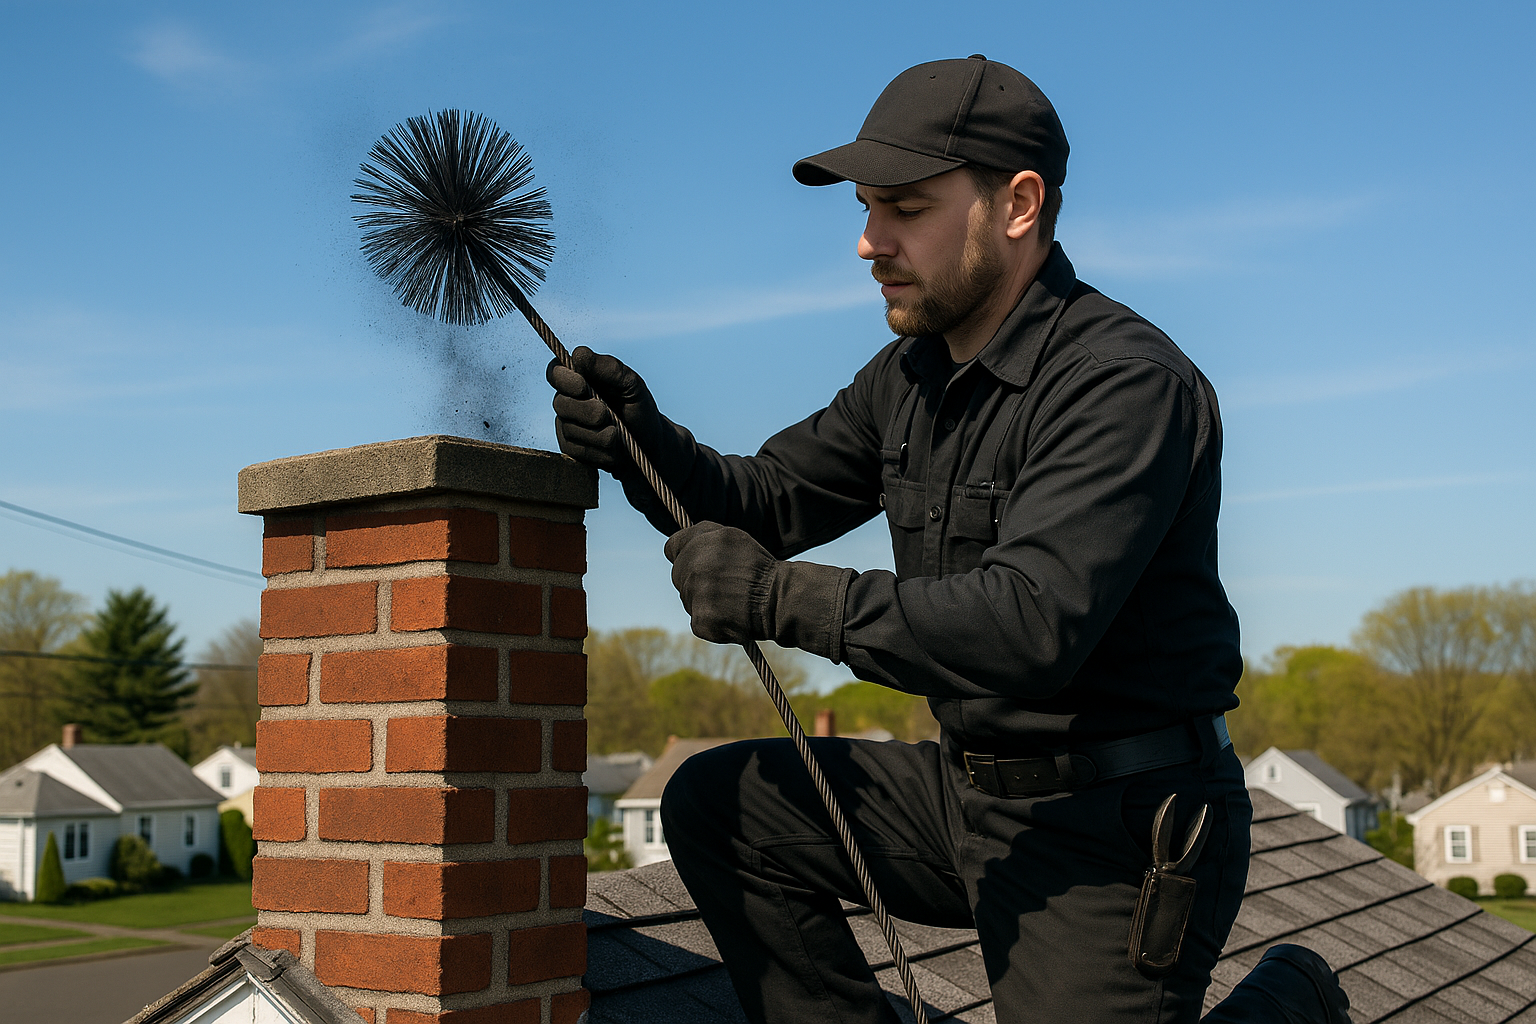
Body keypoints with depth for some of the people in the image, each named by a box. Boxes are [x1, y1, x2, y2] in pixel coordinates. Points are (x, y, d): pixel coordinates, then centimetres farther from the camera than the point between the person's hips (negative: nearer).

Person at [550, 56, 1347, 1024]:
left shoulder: (1127, 382, -21)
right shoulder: (911, 374, 7)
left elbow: (1032, 628, -32)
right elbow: (771, 500, 9)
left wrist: (782, 598, -31)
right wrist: (646, 444, -10)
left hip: (1112, 831, -8)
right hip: (969, 788, 8)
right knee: (717, 802, 3)